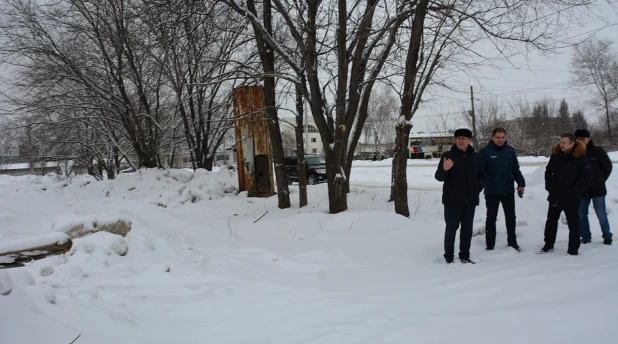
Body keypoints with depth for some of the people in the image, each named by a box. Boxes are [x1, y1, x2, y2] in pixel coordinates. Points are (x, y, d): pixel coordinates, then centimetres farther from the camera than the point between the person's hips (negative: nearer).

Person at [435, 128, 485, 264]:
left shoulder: (476, 157, 7)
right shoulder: (448, 156, -6)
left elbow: (482, 175, 19)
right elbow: (439, 177, -9)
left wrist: (478, 189, 4)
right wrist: (444, 169, -30)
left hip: (470, 200, 4)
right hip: (452, 200, -4)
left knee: (467, 229, 11)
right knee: (451, 228, -2)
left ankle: (465, 255, 22)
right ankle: (449, 257, 7)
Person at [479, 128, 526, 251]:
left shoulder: (510, 151, 3)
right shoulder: (485, 151, -8)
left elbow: (516, 169, 9)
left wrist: (521, 184, 5)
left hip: (508, 190, 3)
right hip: (492, 191, -3)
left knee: (511, 217, 13)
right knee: (491, 218, 7)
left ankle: (512, 241, 29)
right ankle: (490, 244, 16)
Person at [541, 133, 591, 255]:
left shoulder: (581, 158, -12)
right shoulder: (555, 155, 2)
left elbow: (585, 179, -11)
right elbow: (548, 172, 13)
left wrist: (574, 193, -13)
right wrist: (549, 187, 6)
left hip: (571, 199, -5)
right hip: (555, 197, 5)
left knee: (573, 224, 6)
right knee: (551, 221, 13)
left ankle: (573, 248, 18)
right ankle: (548, 245, 26)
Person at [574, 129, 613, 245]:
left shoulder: (597, 151, -6)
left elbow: (608, 167, 4)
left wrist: (600, 180, 7)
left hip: (597, 189, -3)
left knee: (601, 214, 4)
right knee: (581, 215, 7)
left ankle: (607, 236, 20)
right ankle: (586, 237, 20)